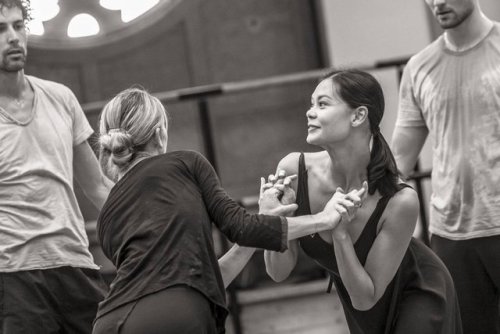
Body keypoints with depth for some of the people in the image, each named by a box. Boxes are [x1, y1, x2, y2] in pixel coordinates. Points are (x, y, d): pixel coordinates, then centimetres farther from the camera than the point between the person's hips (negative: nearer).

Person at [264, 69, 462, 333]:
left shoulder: (400, 201, -34)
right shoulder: (293, 170, -25)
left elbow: (365, 298, -26)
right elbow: (279, 272, -16)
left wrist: (340, 233, -39)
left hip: (416, 299, -3)